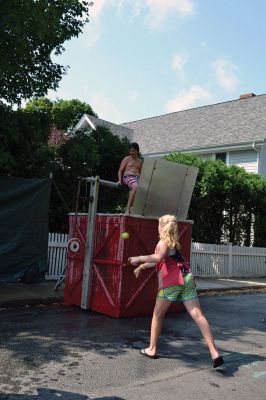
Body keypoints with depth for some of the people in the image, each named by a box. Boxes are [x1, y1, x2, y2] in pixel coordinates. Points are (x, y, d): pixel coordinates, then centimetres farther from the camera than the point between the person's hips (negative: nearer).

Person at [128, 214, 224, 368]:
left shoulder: (164, 241, 2)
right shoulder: (174, 243, 27)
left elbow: (158, 258, -20)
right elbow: (157, 261, 38)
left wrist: (139, 258, -10)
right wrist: (141, 267, 46)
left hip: (171, 281, -7)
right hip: (186, 278, 7)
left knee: (158, 315, 11)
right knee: (198, 315, -4)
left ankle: (152, 349, 20)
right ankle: (215, 353, -13)